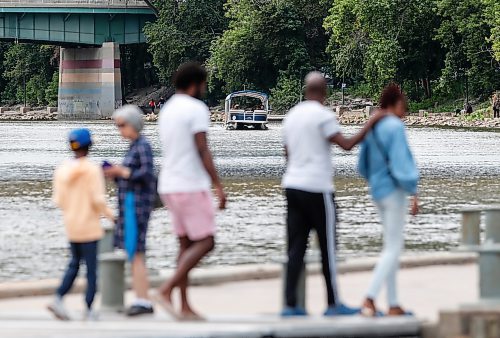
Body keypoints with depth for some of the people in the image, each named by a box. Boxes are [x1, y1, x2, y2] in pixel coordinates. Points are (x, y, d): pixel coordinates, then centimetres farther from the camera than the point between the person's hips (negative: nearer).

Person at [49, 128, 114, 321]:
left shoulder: (62, 170, 0)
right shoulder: (93, 170, -15)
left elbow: (58, 200, 3)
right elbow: (98, 199, -17)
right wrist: (109, 214, 0)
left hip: (70, 225, 5)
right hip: (89, 226, -5)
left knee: (74, 263, 18)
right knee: (91, 267, 3)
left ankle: (58, 299, 3)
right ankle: (89, 310, 4)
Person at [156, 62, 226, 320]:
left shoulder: (167, 110, 16)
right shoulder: (197, 109, -11)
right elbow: (202, 150, -18)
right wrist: (218, 186, -17)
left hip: (169, 186, 9)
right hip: (191, 185, -9)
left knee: (186, 243, 10)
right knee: (205, 242, -6)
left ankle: (185, 307, 6)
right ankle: (167, 290, -17)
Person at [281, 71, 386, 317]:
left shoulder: (291, 115, 14)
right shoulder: (323, 115, -8)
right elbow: (346, 144, -13)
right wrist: (370, 124, -5)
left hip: (292, 185, 6)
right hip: (317, 188, -6)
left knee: (296, 247, 4)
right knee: (327, 246, 4)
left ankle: (290, 305, -3)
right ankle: (333, 303, 8)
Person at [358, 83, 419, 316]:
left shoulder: (372, 128, 10)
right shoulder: (395, 127, -15)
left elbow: (363, 164, 15)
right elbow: (400, 162, -20)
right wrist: (413, 192, -17)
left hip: (377, 190, 9)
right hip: (394, 191, -9)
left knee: (392, 246, 13)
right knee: (393, 248, -7)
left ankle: (393, 305, 14)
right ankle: (369, 298, -18)